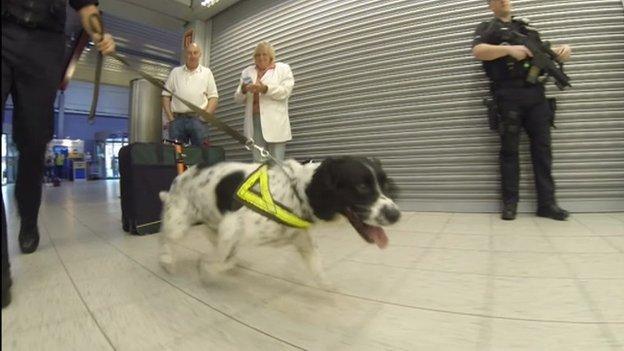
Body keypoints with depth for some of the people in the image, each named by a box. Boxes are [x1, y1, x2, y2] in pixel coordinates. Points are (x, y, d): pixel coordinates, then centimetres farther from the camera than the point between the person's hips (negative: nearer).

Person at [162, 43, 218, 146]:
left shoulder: (206, 72, 12)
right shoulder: (175, 72, 16)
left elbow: (213, 97, 5)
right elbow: (166, 96, 13)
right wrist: (170, 117, 2)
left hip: (198, 119, -2)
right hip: (177, 119, 2)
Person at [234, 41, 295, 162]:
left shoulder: (283, 68, 12)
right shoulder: (247, 72, 21)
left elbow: (286, 91, -5)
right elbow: (238, 99, 16)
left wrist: (265, 89, -18)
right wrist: (243, 90, -6)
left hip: (275, 121, -3)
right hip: (255, 120, 3)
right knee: (258, 162, 2)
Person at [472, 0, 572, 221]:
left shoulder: (525, 27, 26)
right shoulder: (486, 28, 11)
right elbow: (478, 51, -9)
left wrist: (561, 49, 1)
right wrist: (509, 48, -22)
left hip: (535, 93, 5)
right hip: (508, 95, -4)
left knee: (542, 147, 0)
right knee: (509, 149, -3)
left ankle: (547, 203, 4)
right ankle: (510, 203, 2)